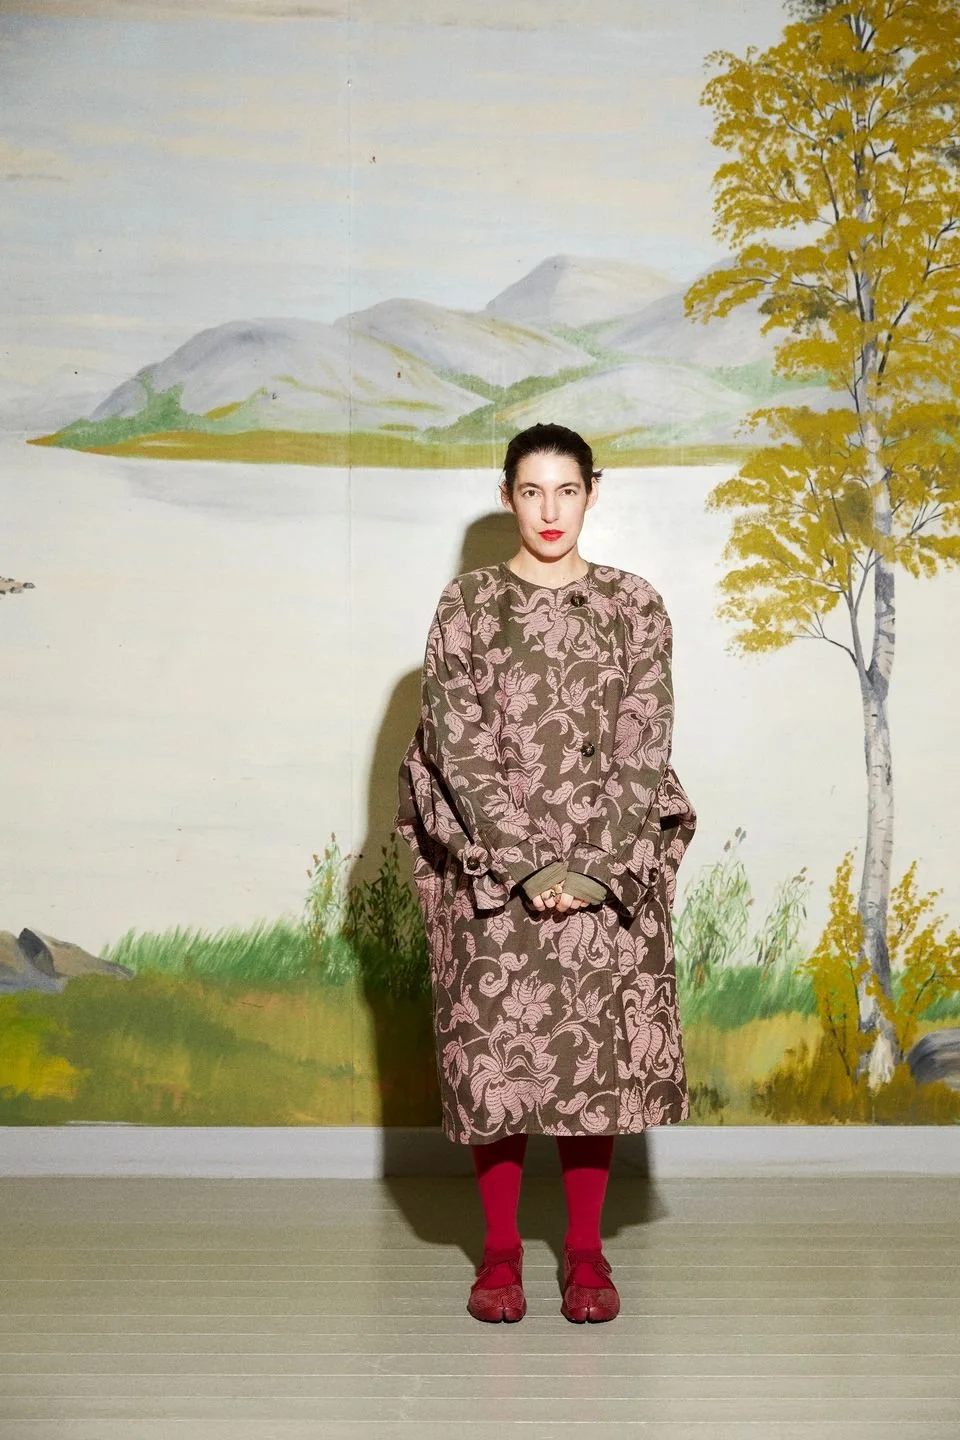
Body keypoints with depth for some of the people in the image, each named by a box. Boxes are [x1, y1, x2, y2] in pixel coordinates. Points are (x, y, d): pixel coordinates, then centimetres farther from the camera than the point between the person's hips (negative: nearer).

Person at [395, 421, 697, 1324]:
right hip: (492, 867, -1)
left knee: (596, 1053, 3)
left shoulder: (635, 606, 4)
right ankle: (500, 1250, 17)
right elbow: (457, 744, -5)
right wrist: (525, 864, -13)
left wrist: (594, 868, -11)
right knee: (495, 1049, 2)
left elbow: (644, 749, -1)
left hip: (607, 868, 1)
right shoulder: (466, 604, 1)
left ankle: (586, 1251, 18)